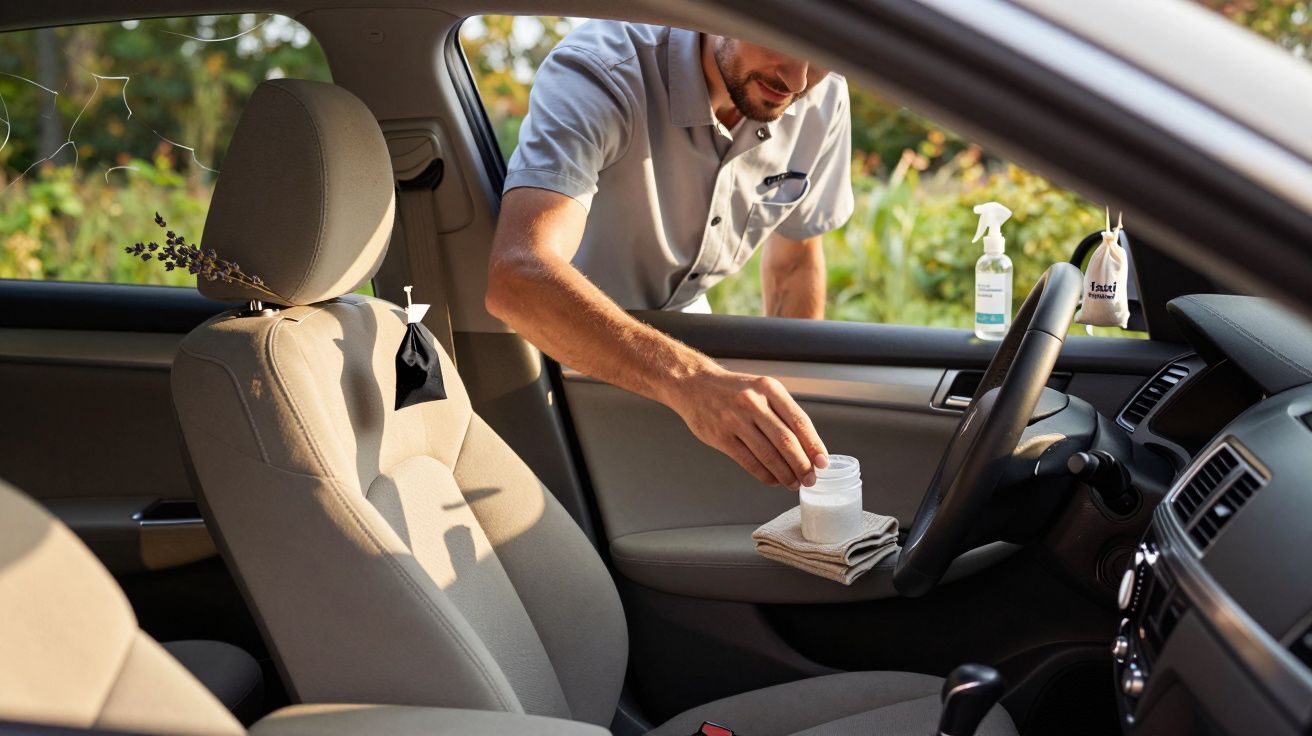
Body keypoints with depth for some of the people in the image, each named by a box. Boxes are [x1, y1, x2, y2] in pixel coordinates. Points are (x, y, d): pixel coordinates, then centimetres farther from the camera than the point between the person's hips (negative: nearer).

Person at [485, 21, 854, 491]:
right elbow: (517, 275, -49)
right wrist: (689, 379, -61)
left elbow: (795, 262, 4)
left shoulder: (822, 99, -14)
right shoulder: (596, 72, -32)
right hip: (559, 347, -4)